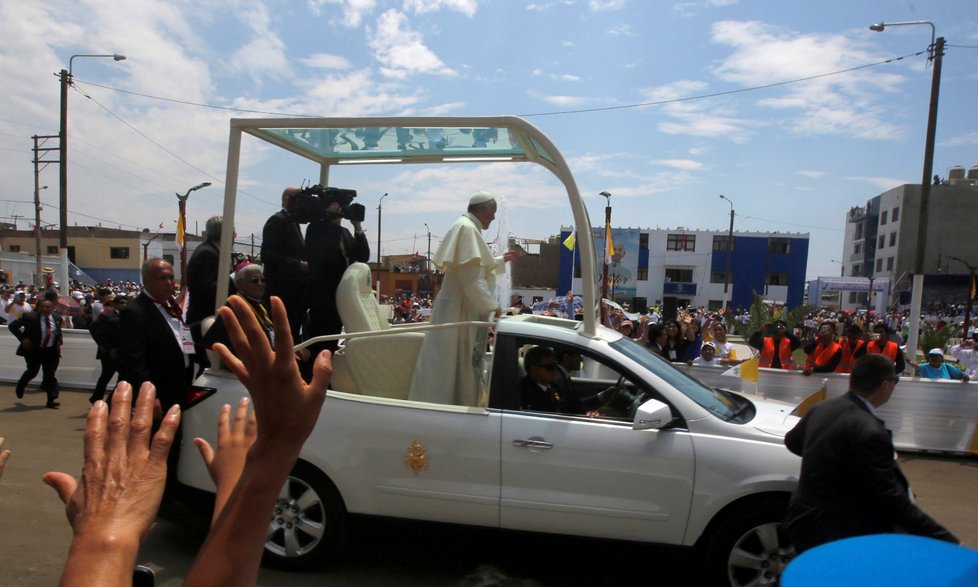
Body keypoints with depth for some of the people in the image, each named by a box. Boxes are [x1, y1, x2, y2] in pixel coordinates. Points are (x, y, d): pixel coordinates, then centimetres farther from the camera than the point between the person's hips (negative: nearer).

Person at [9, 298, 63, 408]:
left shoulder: (57, 318, 0)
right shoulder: (29, 317, -11)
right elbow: (12, 326, -4)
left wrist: (59, 342, 4)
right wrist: (23, 338, -13)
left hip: (51, 351, 2)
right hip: (33, 350, -2)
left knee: (50, 374, 0)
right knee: (32, 372, 6)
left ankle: (51, 400, 1)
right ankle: (20, 386, 40)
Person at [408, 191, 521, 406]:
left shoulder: (467, 227, 16)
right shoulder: (467, 228, -16)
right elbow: (470, 276, -23)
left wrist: (501, 260, 26)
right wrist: (490, 306, -20)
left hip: (465, 307, 10)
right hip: (462, 308, -10)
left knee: (464, 362, 15)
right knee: (459, 363, -3)